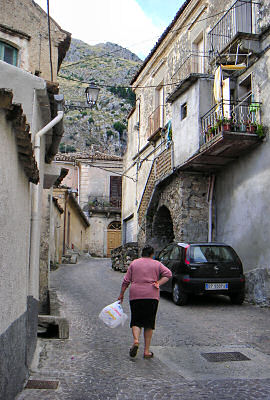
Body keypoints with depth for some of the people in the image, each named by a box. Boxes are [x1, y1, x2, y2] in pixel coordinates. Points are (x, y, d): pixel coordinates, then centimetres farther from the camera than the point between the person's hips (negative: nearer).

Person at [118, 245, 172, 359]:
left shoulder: (134, 263, 10)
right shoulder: (157, 264, 10)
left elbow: (126, 281, 8)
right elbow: (168, 274, -4)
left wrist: (121, 295, 14)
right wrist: (158, 283, -5)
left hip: (135, 295, 0)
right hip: (152, 295, 0)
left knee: (136, 320, 10)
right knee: (149, 323, 8)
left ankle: (136, 340, -16)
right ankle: (147, 351, 9)